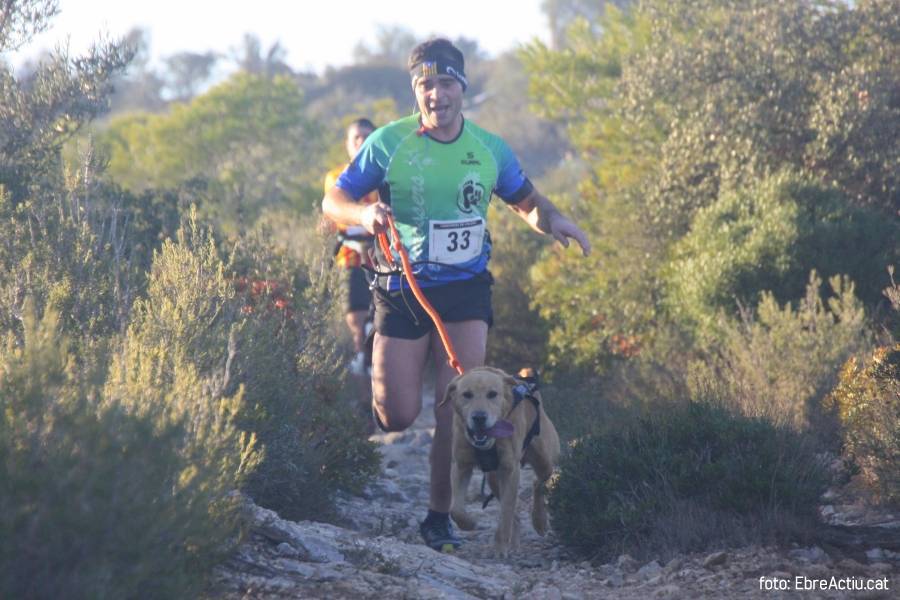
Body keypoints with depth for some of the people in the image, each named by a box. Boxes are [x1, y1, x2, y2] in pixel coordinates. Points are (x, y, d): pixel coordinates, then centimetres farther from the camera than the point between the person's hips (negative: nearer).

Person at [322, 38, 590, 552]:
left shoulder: (490, 149, 1)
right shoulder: (389, 143, -6)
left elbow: (527, 202, 16)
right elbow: (333, 201, -2)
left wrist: (553, 221, -7)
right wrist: (365, 214, -25)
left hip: (466, 289, 1)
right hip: (402, 291, -1)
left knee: (457, 409, -9)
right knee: (398, 417, -4)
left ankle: (439, 517, 4)